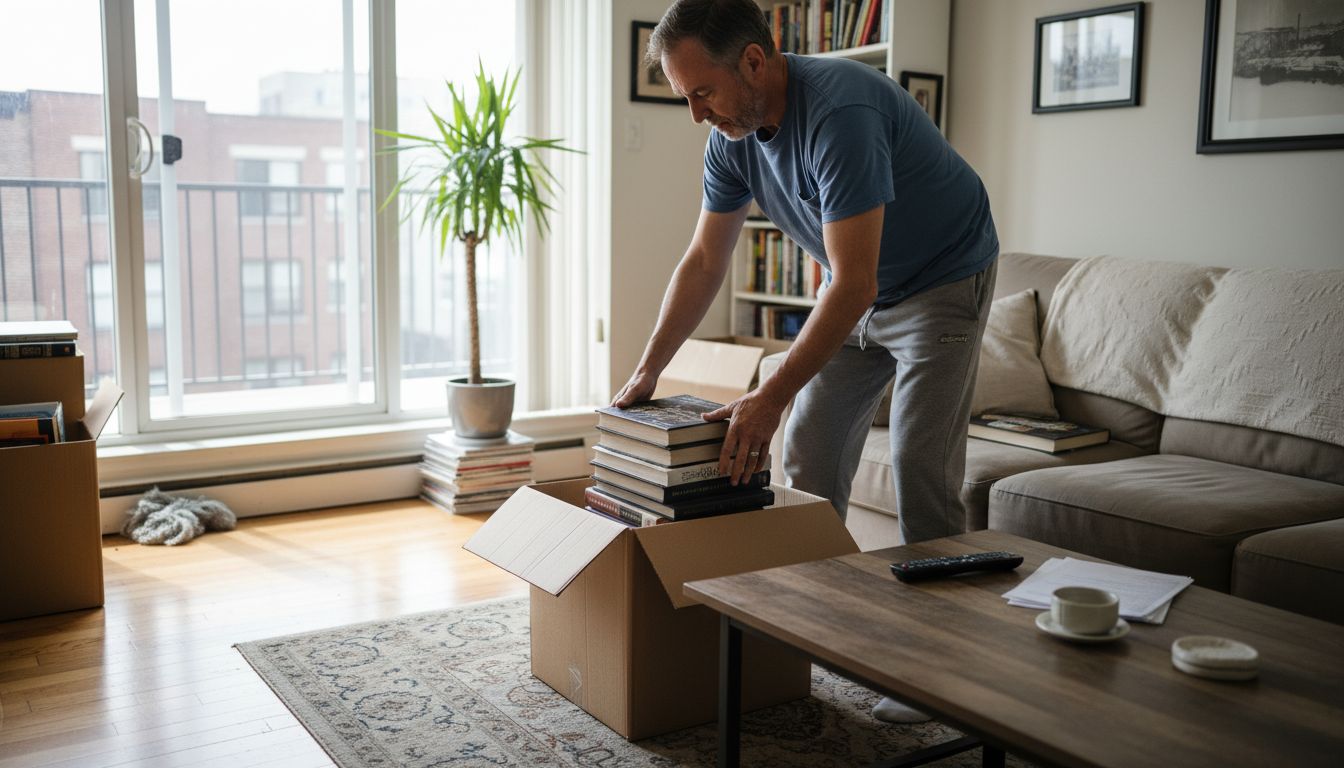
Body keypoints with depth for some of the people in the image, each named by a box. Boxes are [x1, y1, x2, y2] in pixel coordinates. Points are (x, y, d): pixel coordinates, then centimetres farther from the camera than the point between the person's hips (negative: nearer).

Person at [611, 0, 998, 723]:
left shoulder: (840, 112, -35)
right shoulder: (732, 136, -9)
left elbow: (854, 284, -37)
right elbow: (703, 262, -1)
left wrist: (769, 398, -38)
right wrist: (647, 370, -6)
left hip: (941, 283, -7)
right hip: (858, 289, 7)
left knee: (920, 466, -12)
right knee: (808, 454, 5)